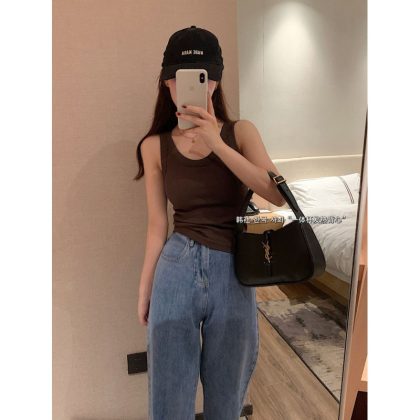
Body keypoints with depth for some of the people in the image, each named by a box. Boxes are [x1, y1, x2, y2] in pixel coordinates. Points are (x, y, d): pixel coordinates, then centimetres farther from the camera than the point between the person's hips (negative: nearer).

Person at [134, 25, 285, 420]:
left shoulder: (240, 132, 0)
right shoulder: (155, 146, 0)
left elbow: (277, 193, -13)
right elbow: (157, 225, 3)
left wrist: (217, 144, -19)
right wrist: (144, 290, 7)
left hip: (232, 273, 1)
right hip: (176, 270, 0)